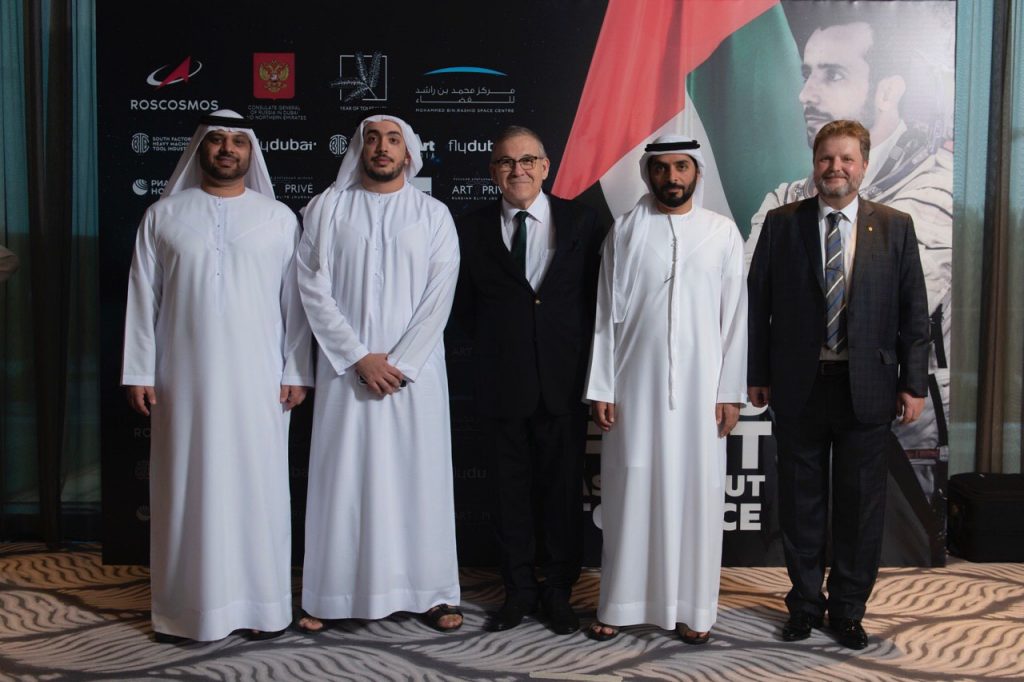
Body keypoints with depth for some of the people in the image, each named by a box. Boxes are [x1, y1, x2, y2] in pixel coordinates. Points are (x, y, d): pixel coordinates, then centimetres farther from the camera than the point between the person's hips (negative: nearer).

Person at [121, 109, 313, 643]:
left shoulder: (280, 218, 6)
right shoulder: (163, 215, 7)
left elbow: (295, 300, 5)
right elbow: (143, 298, 5)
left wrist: (296, 371, -1)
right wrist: (139, 372, 0)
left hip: (258, 379, 0)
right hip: (185, 378, 1)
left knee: (257, 483, 3)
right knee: (187, 486, 4)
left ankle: (262, 604, 13)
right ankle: (188, 606, 15)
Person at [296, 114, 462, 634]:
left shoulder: (433, 214, 6)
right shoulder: (327, 208, 5)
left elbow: (439, 297, -2)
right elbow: (314, 288, -2)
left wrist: (400, 363, -10)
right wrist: (359, 357, -10)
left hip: (415, 369, 0)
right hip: (346, 367, 0)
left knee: (419, 474, 4)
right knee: (341, 477, 3)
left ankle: (430, 592, 14)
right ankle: (332, 595, 13)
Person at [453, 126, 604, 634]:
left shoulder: (580, 220, 3)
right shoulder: (473, 229, 5)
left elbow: (593, 294, 5)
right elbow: (464, 304, 13)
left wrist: (578, 352, -1)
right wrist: (493, 342, 4)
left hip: (563, 378, -1)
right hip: (502, 381, 1)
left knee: (563, 488, 6)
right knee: (510, 489, 9)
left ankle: (558, 591, 21)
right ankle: (519, 591, 23)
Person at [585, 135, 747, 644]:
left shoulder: (722, 232, 4)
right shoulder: (625, 232, 5)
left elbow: (734, 316, 3)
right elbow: (607, 314, 3)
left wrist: (731, 392, -1)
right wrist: (600, 389, -1)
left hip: (700, 387, 0)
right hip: (635, 386, 0)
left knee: (697, 492, 4)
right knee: (630, 491, 4)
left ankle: (693, 608, 17)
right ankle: (621, 604, 16)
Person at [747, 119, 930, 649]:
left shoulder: (895, 227, 2)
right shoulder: (782, 223, 2)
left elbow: (914, 312, 3)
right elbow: (757, 303, 2)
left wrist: (914, 384, -2)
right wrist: (756, 375, 0)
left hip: (866, 387, 0)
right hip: (797, 386, 0)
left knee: (861, 505, 9)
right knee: (801, 502, 11)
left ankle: (848, 610, 26)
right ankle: (804, 603, 27)